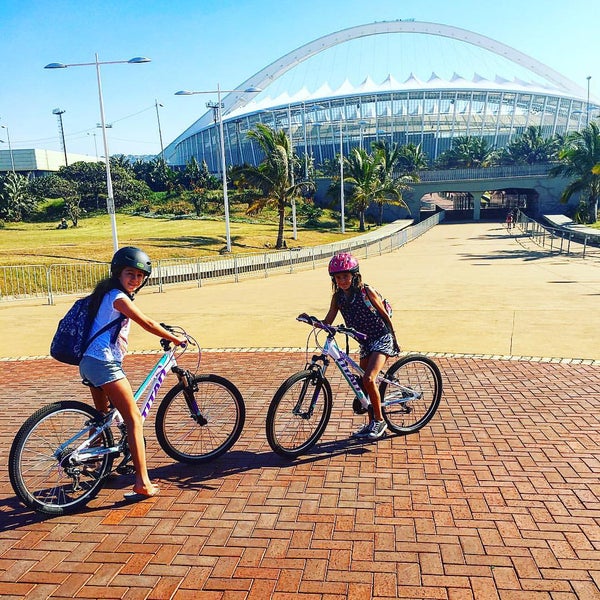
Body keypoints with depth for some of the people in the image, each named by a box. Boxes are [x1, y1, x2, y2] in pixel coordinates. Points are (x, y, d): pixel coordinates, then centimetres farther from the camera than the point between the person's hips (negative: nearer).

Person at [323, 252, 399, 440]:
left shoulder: (366, 291, -14)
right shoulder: (338, 296, 0)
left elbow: (385, 315, -5)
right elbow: (328, 322, -4)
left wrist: (394, 340, 1)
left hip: (381, 338, -6)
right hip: (365, 341, 7)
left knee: (368, 379, -20)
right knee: (364, 382, 9)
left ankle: (379, 421, -3)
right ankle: (372, 423, 24)